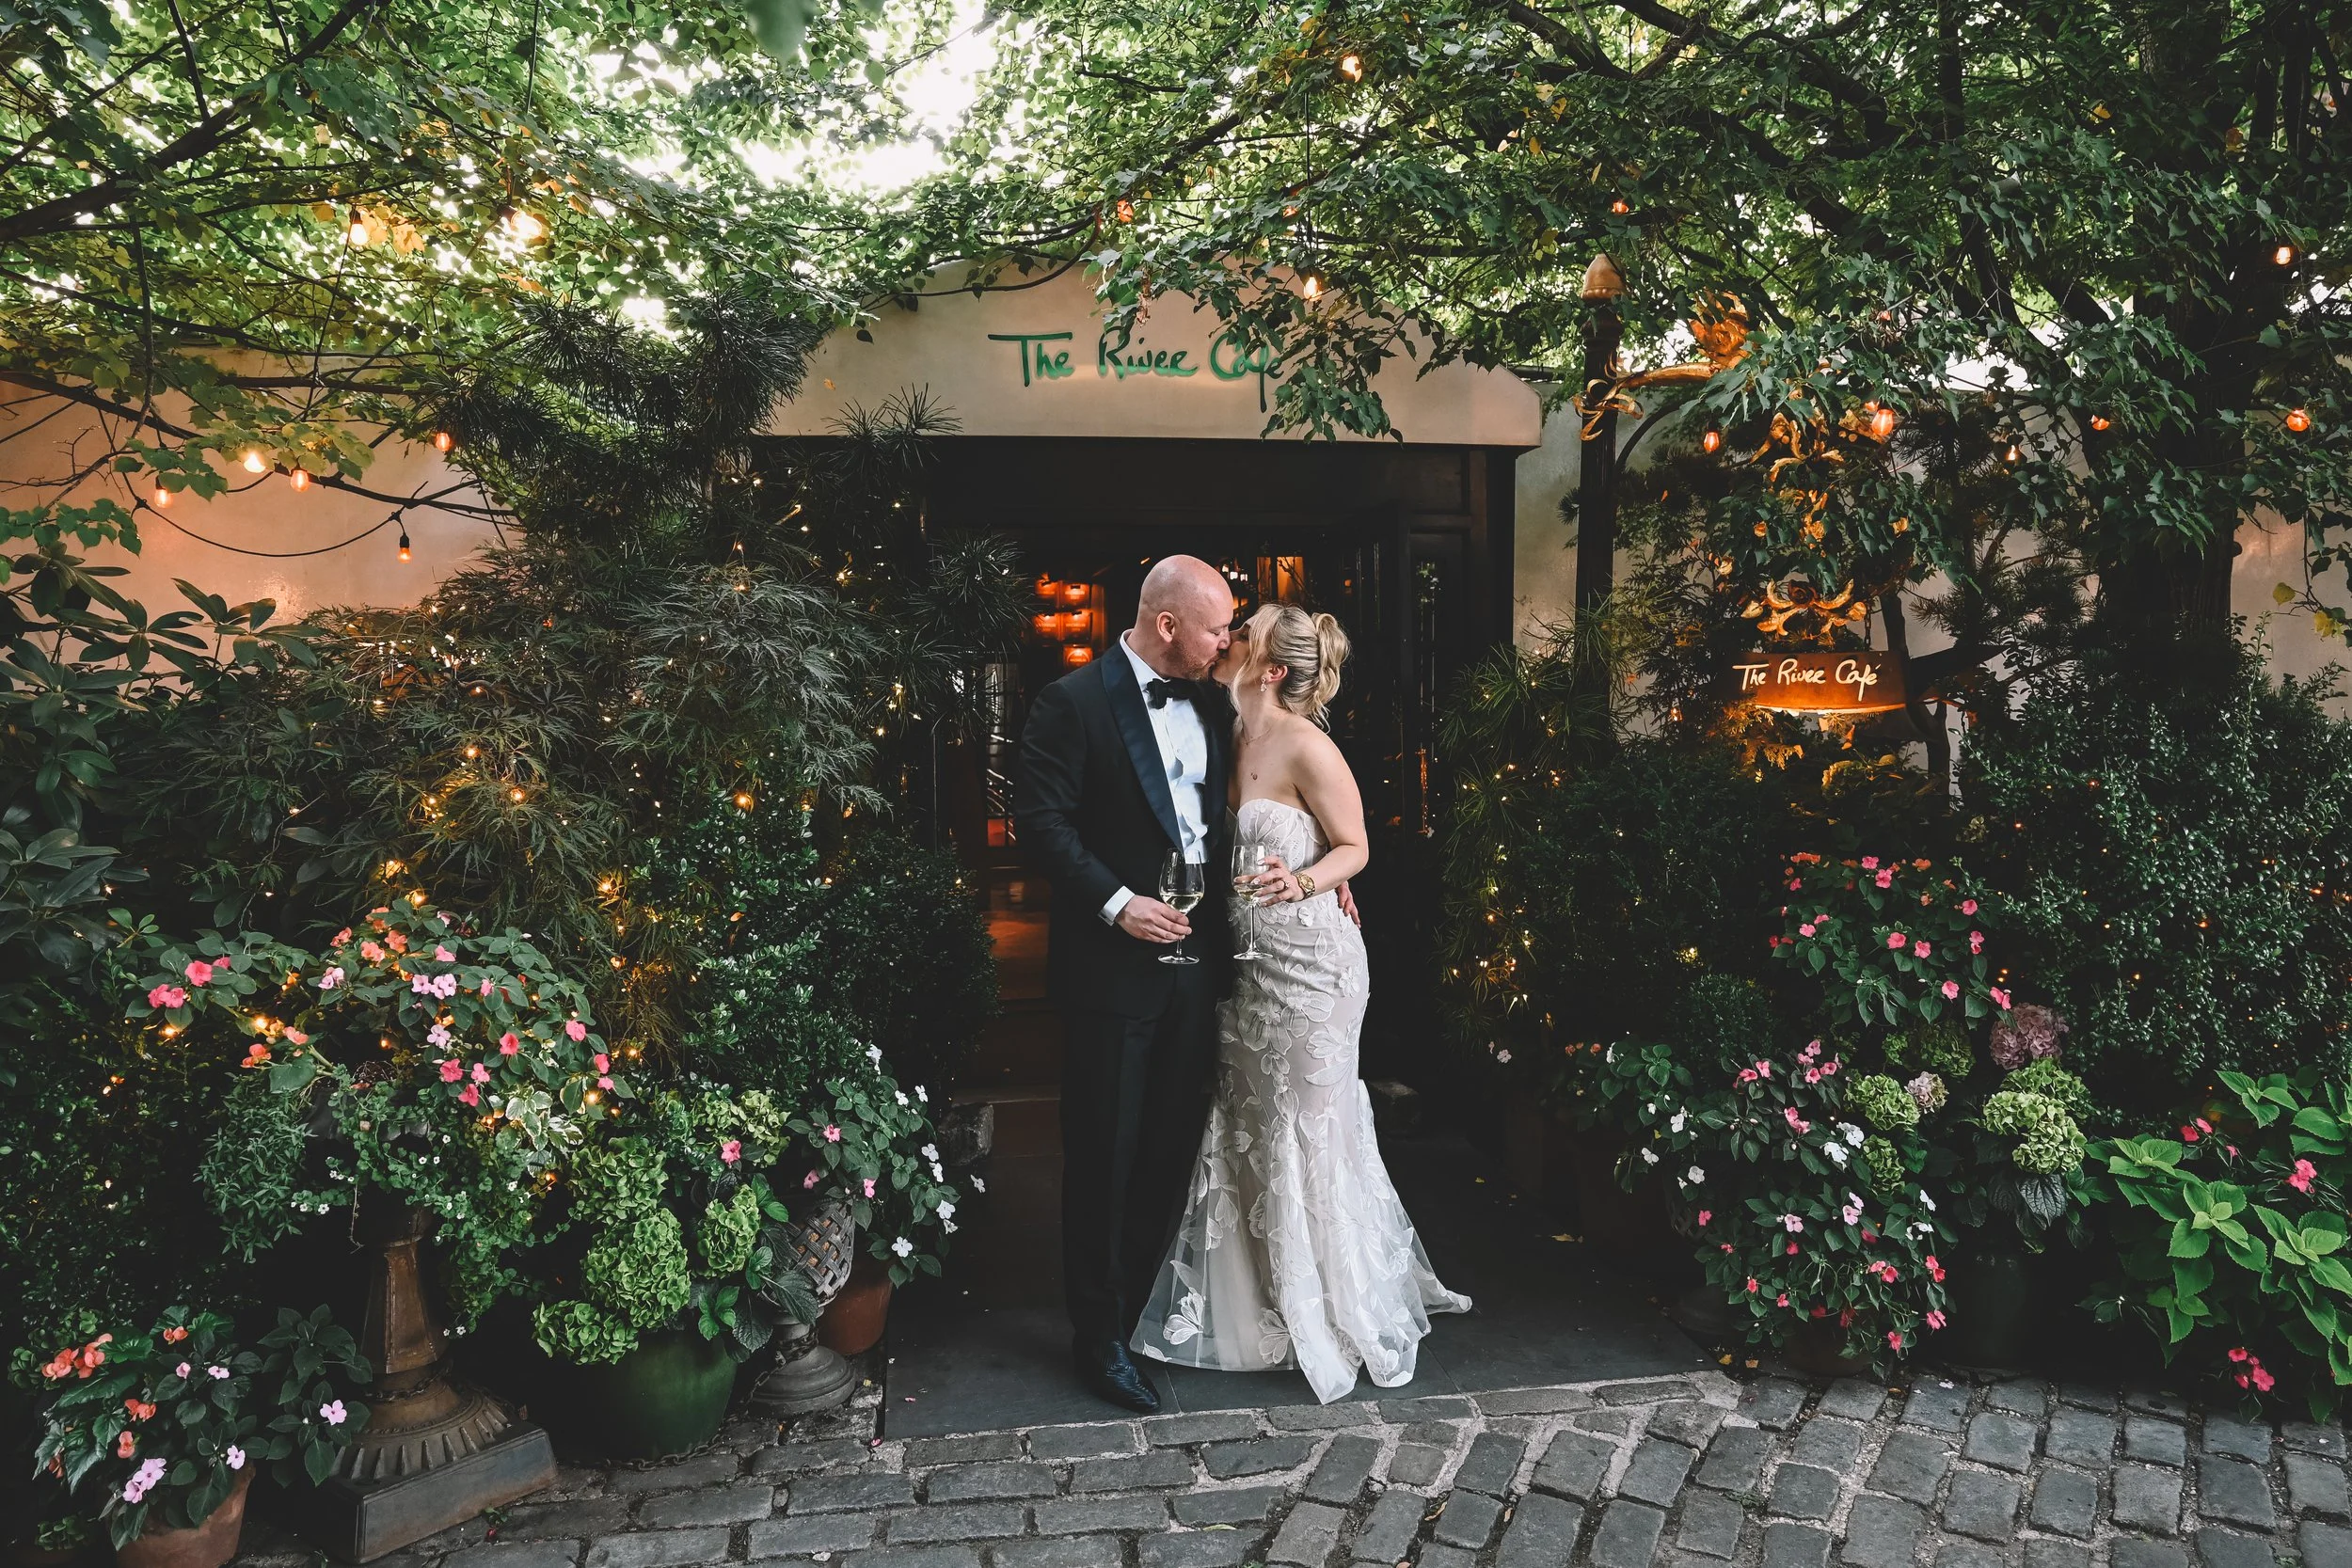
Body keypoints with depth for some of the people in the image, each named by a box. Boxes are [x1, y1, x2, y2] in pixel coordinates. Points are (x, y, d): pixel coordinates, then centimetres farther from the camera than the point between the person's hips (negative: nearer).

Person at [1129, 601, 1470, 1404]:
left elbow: (1354, 848, -9)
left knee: (1309, 1129, 3)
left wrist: (1302, 881, -25)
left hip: (1306, 960, -8)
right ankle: (1266, 1304, 32)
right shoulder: (1234, 736, 7)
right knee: (1248, 1128, 14)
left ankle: (1347, 1314, 22)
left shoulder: (1306, 747, -15)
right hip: (1247, 956, 8)